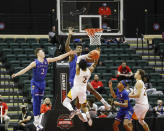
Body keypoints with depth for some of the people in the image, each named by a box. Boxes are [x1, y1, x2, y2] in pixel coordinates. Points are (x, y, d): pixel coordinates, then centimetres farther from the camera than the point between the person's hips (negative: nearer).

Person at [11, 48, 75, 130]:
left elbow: (58, 58, 3)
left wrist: (68, 53, 1)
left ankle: (37, 120, 16)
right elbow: (25, 69, -18)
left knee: (39, 102, 9)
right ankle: (36, 121, -5)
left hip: (42, 83, 5)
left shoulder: (47, 61, 1)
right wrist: (16, 74, -29)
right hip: (35, 83, -5)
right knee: (36, 101, -8)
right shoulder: (35, 63, -13)